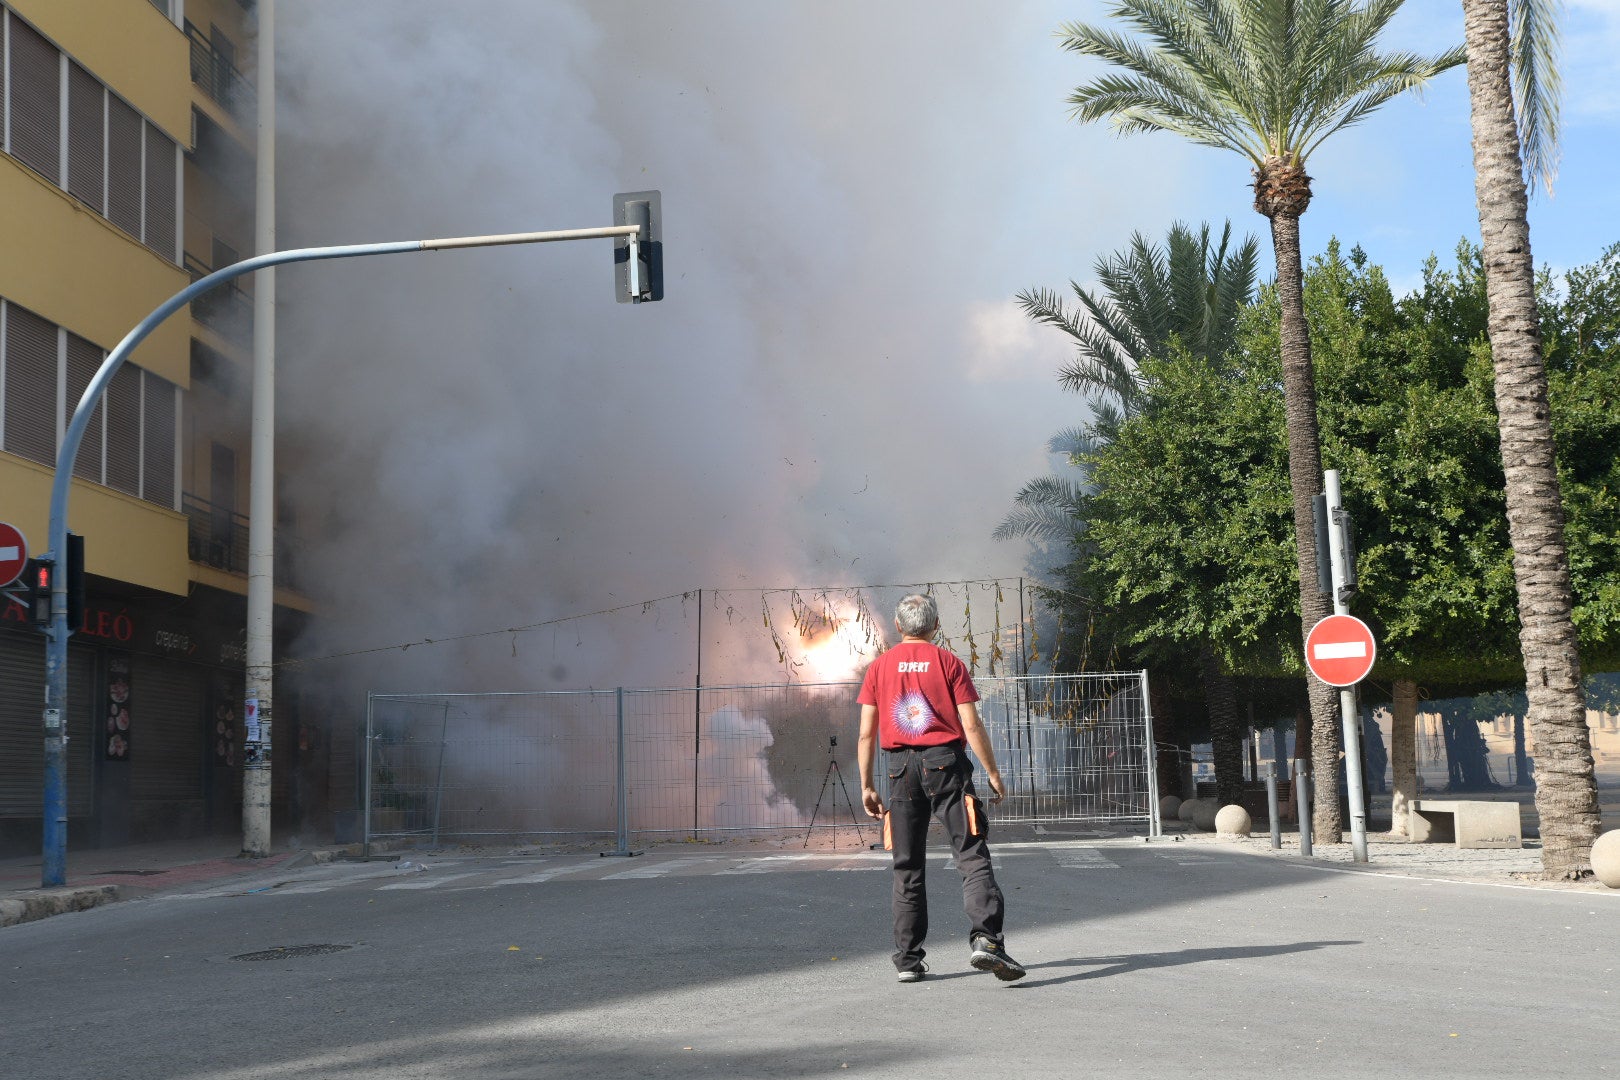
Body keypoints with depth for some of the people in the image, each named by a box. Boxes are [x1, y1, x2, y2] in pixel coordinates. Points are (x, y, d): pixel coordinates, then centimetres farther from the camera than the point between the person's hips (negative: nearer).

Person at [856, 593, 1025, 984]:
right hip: (946, 761, -2)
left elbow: (867, 733, 6)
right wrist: (993, 772, 3)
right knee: (972, 855, -5)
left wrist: (866, 786, 12)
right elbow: (971, 725, -4)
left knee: (907, 867, 8)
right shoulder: (949, 663, 3)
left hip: (900, 767, 2)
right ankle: (985, 938, -22)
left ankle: (908, 959, 10)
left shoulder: (879, 667, 9)